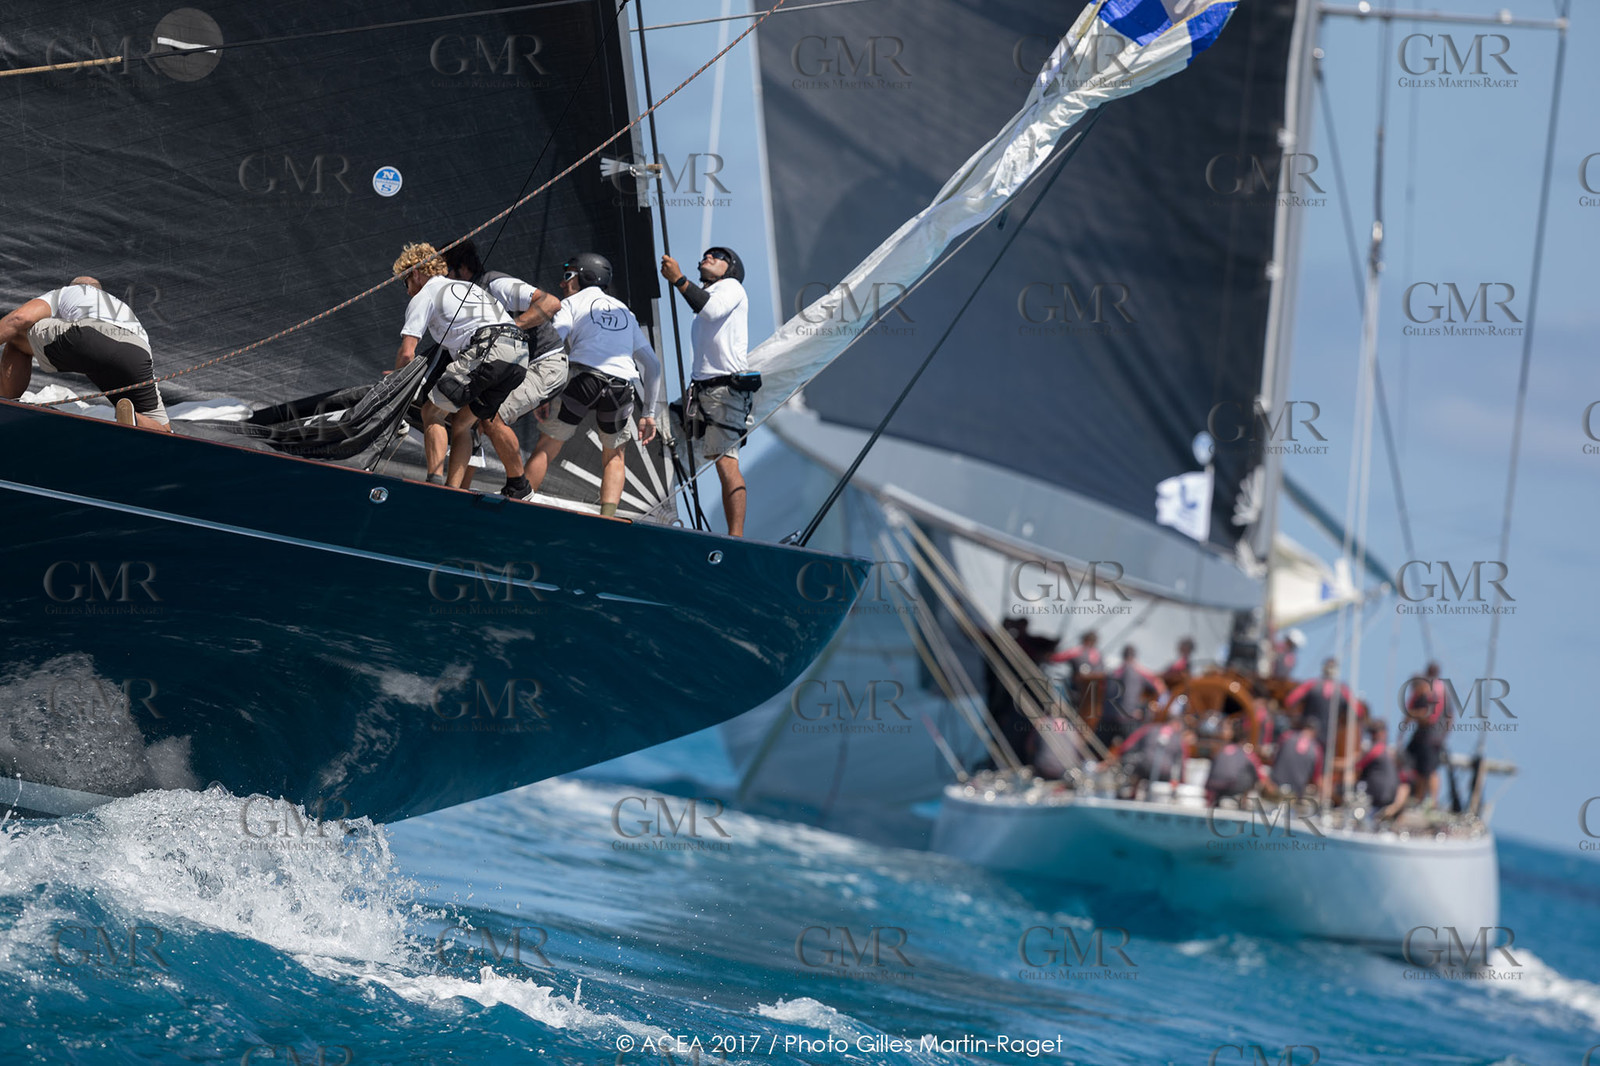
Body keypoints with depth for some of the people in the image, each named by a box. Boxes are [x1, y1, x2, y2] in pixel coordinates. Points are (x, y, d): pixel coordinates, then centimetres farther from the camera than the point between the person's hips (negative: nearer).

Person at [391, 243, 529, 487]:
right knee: (461, 424, 16)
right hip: (520, 356, 8)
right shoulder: (468, 287, 36)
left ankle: (435, 482, -9)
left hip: (487, 351, -8)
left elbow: (407, 354, 3)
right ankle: (452, 491, 6)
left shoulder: (423, 297, 12)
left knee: (432, 413, 5)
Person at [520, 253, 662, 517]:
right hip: (621, 387, 3)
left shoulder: (572, 304, 16)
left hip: (583, 375, -3)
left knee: (548, 446, 7)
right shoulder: (625, 311, 29)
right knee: (613, 455, 21)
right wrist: (649, 413, 26)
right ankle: (607, 518, 5)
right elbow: (652, 364, 26)